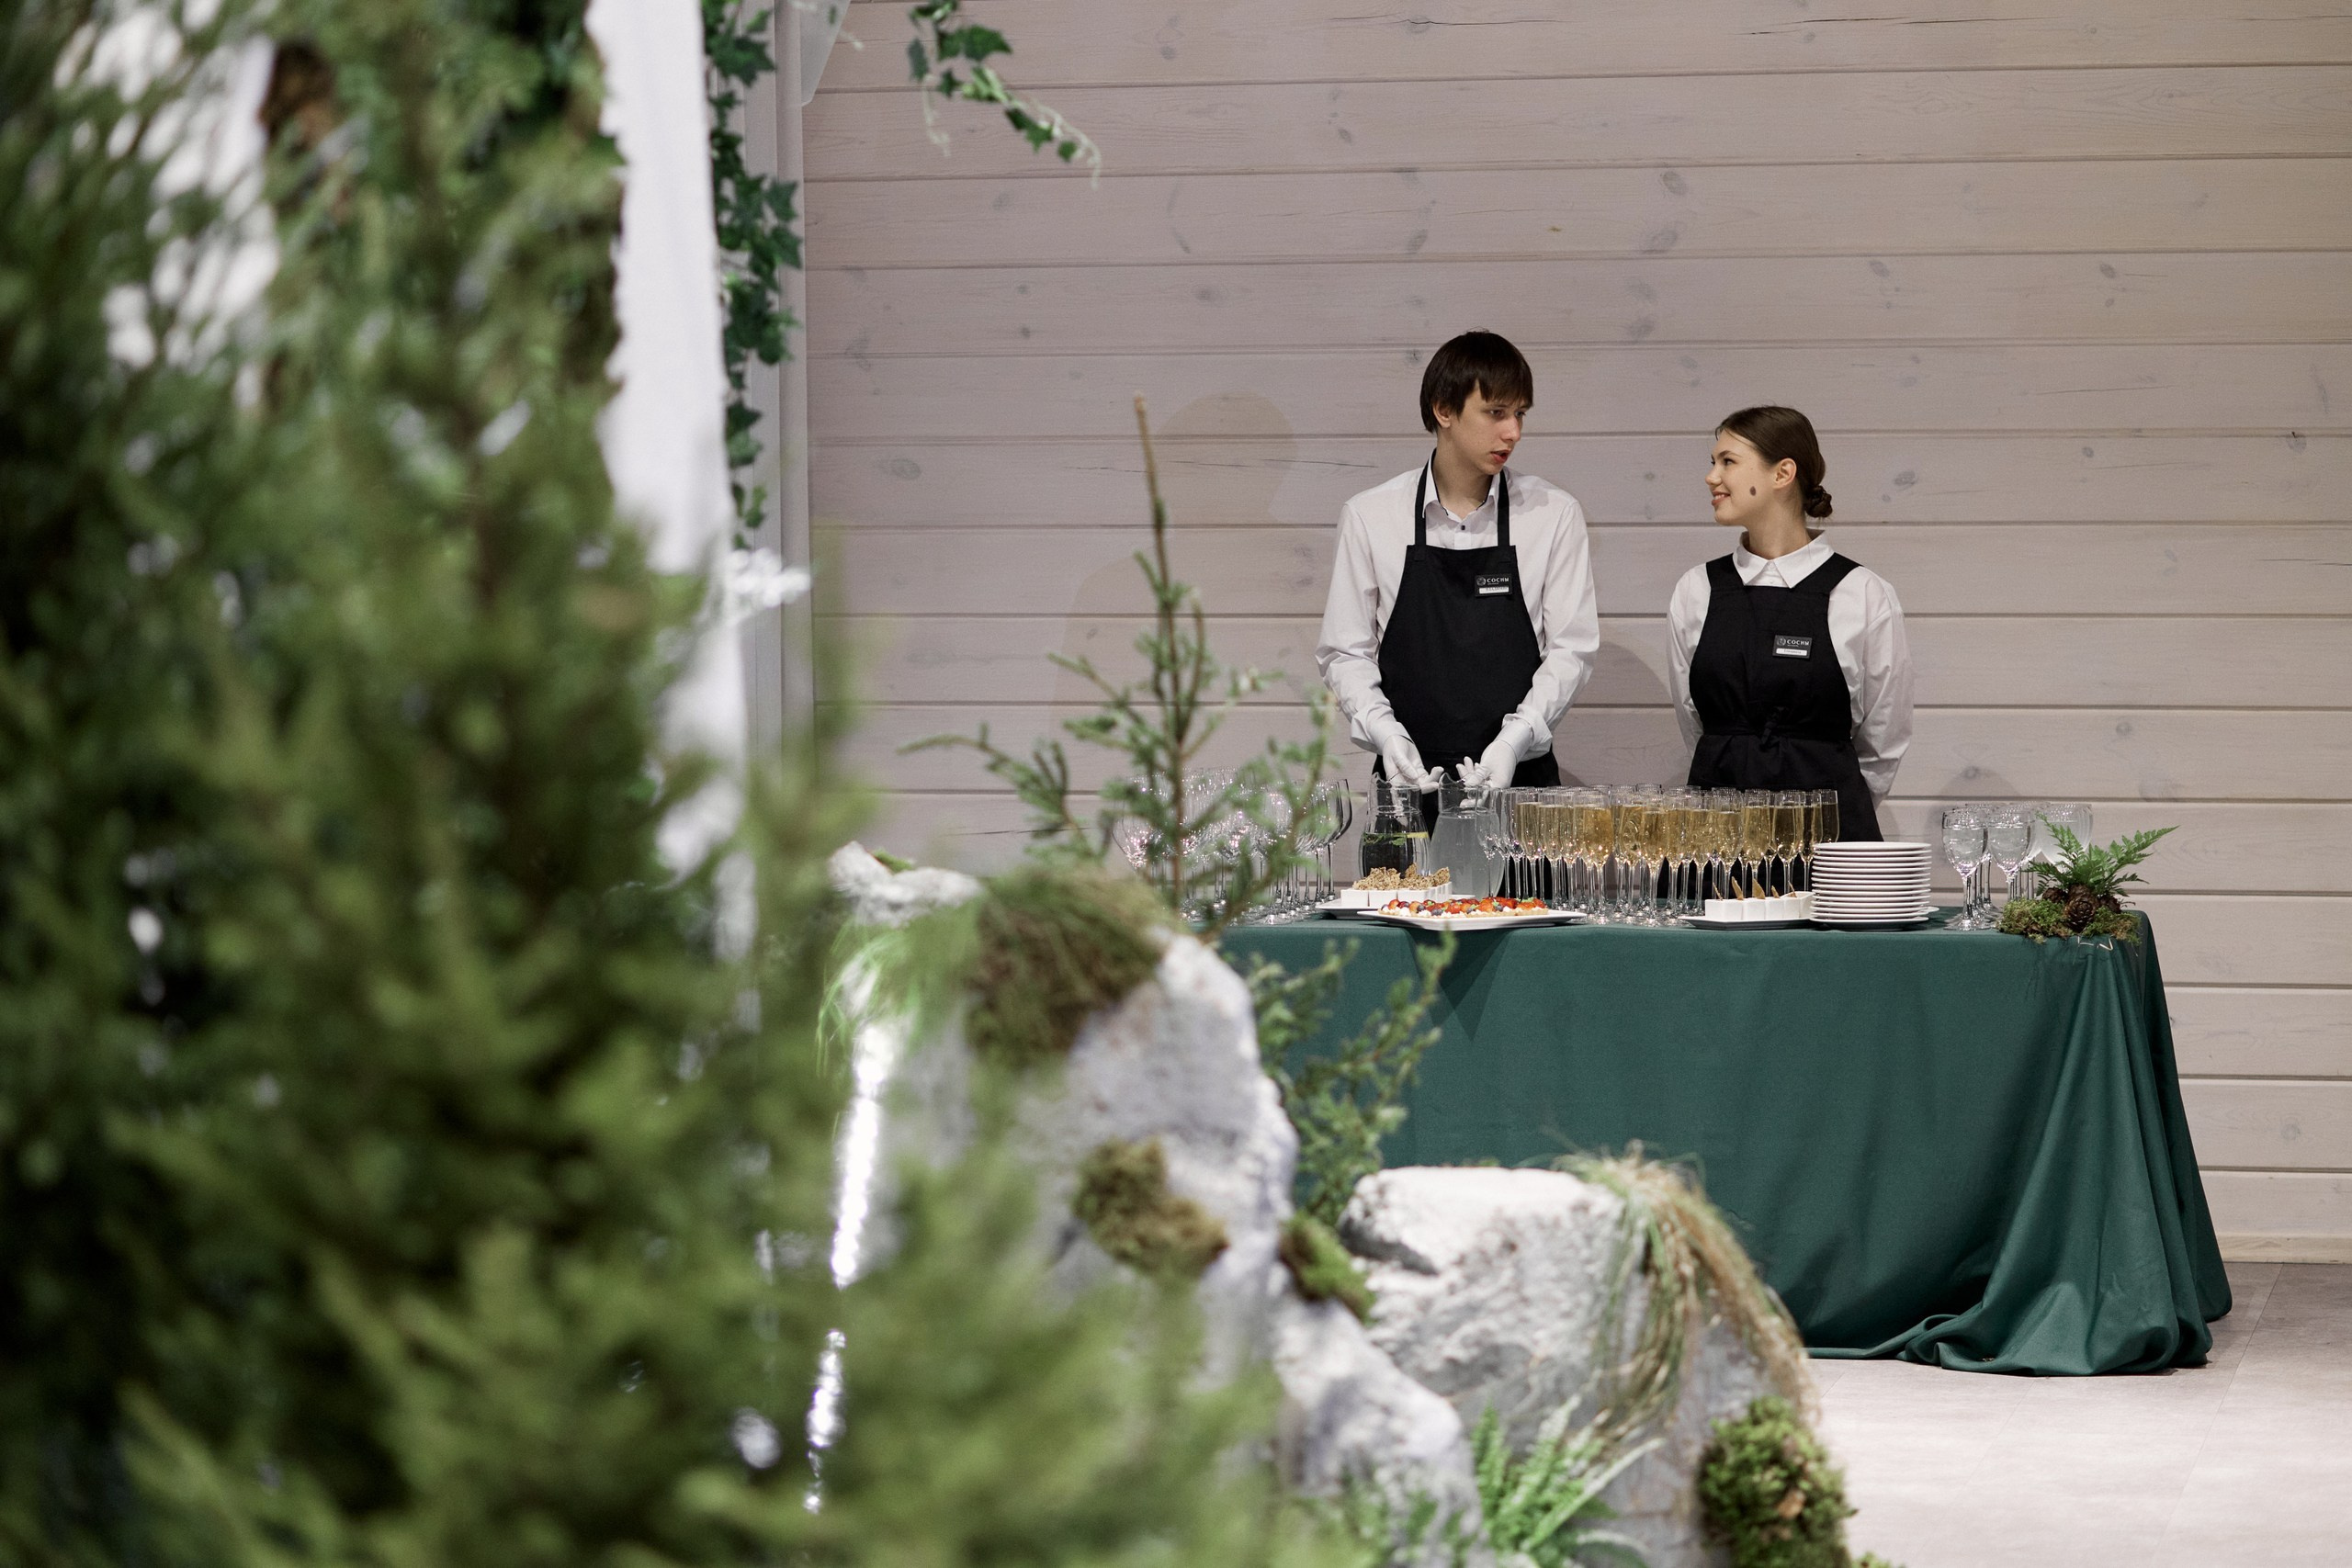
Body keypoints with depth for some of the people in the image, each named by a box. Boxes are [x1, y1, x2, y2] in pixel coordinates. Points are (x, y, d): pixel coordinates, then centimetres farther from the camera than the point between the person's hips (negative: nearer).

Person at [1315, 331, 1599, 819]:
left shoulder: (1554, 514, 5)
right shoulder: (1369, 517, 5)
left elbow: (1571, 648, 1)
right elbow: (1344, 652, 6)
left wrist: (1514, 740, -13)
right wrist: (1385, 732, -11)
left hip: (1519, 779, 0)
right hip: (1407, 780, 0)